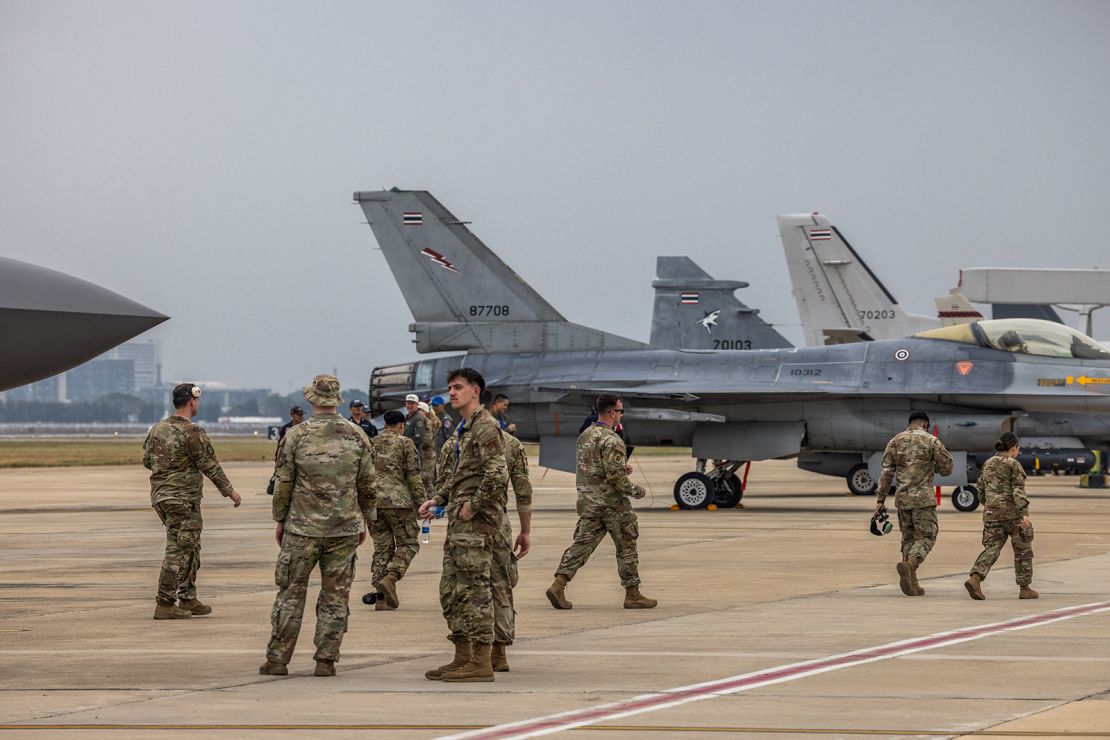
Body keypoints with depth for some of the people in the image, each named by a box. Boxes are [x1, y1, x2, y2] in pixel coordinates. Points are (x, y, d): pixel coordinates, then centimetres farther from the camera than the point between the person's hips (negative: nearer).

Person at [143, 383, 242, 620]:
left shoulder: (158, 429, 7)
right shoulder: (192, 432, -16)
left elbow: (147, 460, 14)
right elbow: (210, 466, -12)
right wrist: (229, 491, 0)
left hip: (160, 496, 8)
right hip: (183, 499, -8)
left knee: (191, 548, 17)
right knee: (178, 551, -4)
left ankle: (188, 599, 20)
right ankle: (164, 604, -4)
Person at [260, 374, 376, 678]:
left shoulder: (296, 436, -7)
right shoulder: (356, 436, 0)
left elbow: (283, 484, -3)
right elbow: (367, 485, 4)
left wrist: (279, 520, 9)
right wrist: (364, 522, 15)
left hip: (302, 528, -1)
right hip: (344, 528, 1)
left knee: (291, 593, 6)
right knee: (335, 596, 6)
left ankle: (277, 659, 6)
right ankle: (326, 661, 4)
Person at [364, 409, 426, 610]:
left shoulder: (371, 444, 12)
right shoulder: (405, 444, -2)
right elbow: (414, 476, -6)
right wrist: (422, 503, -1)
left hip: (373, 501, 5)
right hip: (398, 501, -5)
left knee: (382, 547, 10)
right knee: (408, 544, 6)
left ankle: (381, 596, 4)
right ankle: (390, 578, -18)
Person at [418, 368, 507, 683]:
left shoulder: (485, 427, -11)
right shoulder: (463, 430, 20)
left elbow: (497, 476, -22)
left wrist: (472, 506, -18)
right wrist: (437, 500, 14)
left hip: (476, 521, -10)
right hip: (459, 521, 10)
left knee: (474, 588, -9)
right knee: (451, 589, 12)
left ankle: (481, 662, -7)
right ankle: (463, 657, 17)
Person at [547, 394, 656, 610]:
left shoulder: (584, 436, 11)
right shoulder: (611, 440, -18)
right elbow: (616, 477, -22)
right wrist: (635, 491, -7)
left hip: (587, 501, 7)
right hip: (611, 503, -7)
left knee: (582, 544, 5)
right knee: (627, 548, 5)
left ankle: (558, 584, -9)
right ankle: (632, 595, 11)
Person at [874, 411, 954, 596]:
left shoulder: (895, 442, 9)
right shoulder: (931, 441, -2)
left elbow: (886, 473, 5)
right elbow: (947, 469, 0)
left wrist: (880, 499, 6)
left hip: (902, 498, 4)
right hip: (923, 497, -4)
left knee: (908, 538, 13)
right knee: (926, 537, 0)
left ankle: (912, 584, 7)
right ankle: (909, 565, -28)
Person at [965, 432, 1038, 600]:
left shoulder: (987, 465, 12)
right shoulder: (1013, 465, -7)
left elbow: (982, 491, 19)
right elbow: (1018, 490, -15)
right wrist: (1024, 514, -21)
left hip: (992, 513, 5)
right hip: (1013, 513, -5)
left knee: (991, 548, 1)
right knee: (1022, 550, 9)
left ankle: (975, 578, -23)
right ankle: (1024, 588, 14)